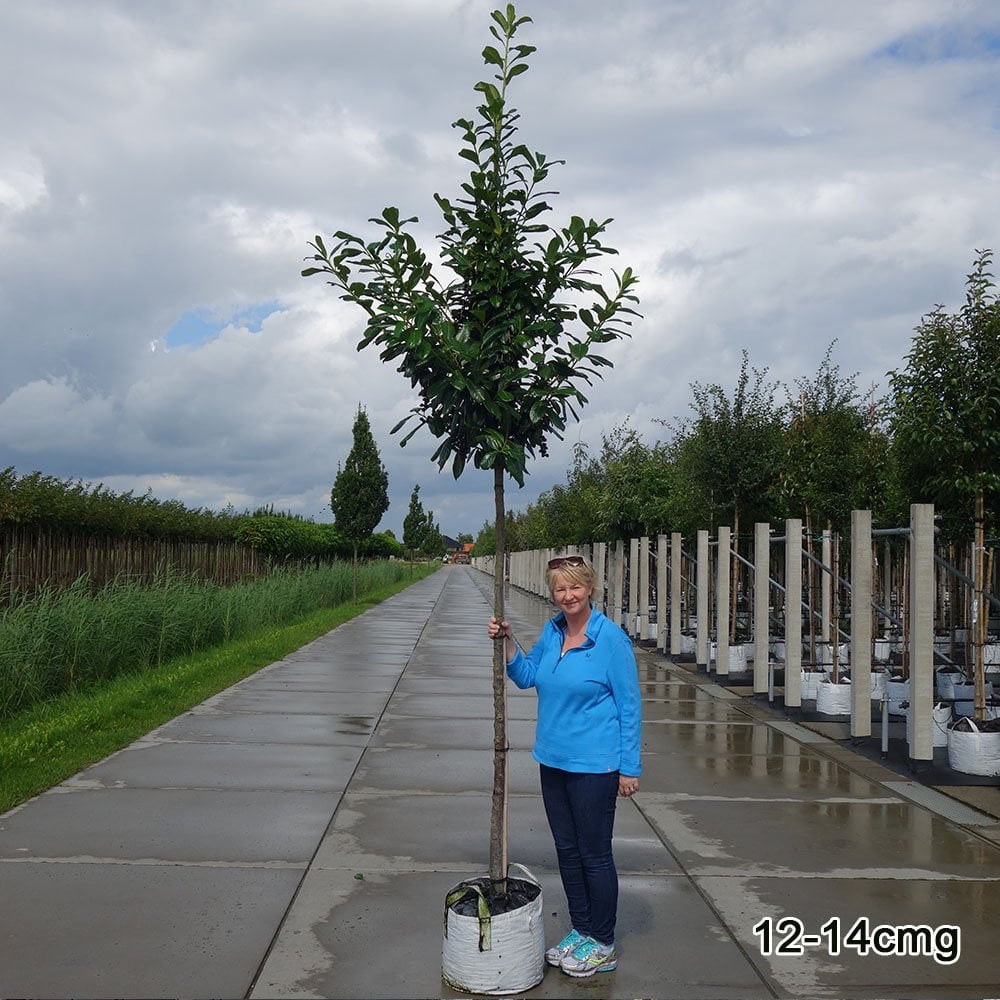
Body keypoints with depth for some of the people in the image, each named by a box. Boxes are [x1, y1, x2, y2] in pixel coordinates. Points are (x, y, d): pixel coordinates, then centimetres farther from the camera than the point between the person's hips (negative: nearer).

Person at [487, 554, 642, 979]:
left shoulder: (611, 638, -15)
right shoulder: (551, 631, 4)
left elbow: (629, 705, -12)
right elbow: (527, 676, 17)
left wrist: (629, 768, -12)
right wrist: (506, 641, 0)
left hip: (594, 765, -7)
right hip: (553, 759, 7)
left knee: (594, 853, 4)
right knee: (567, 849, 16)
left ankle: (602, 945, 20)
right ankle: (580, 931, 32)